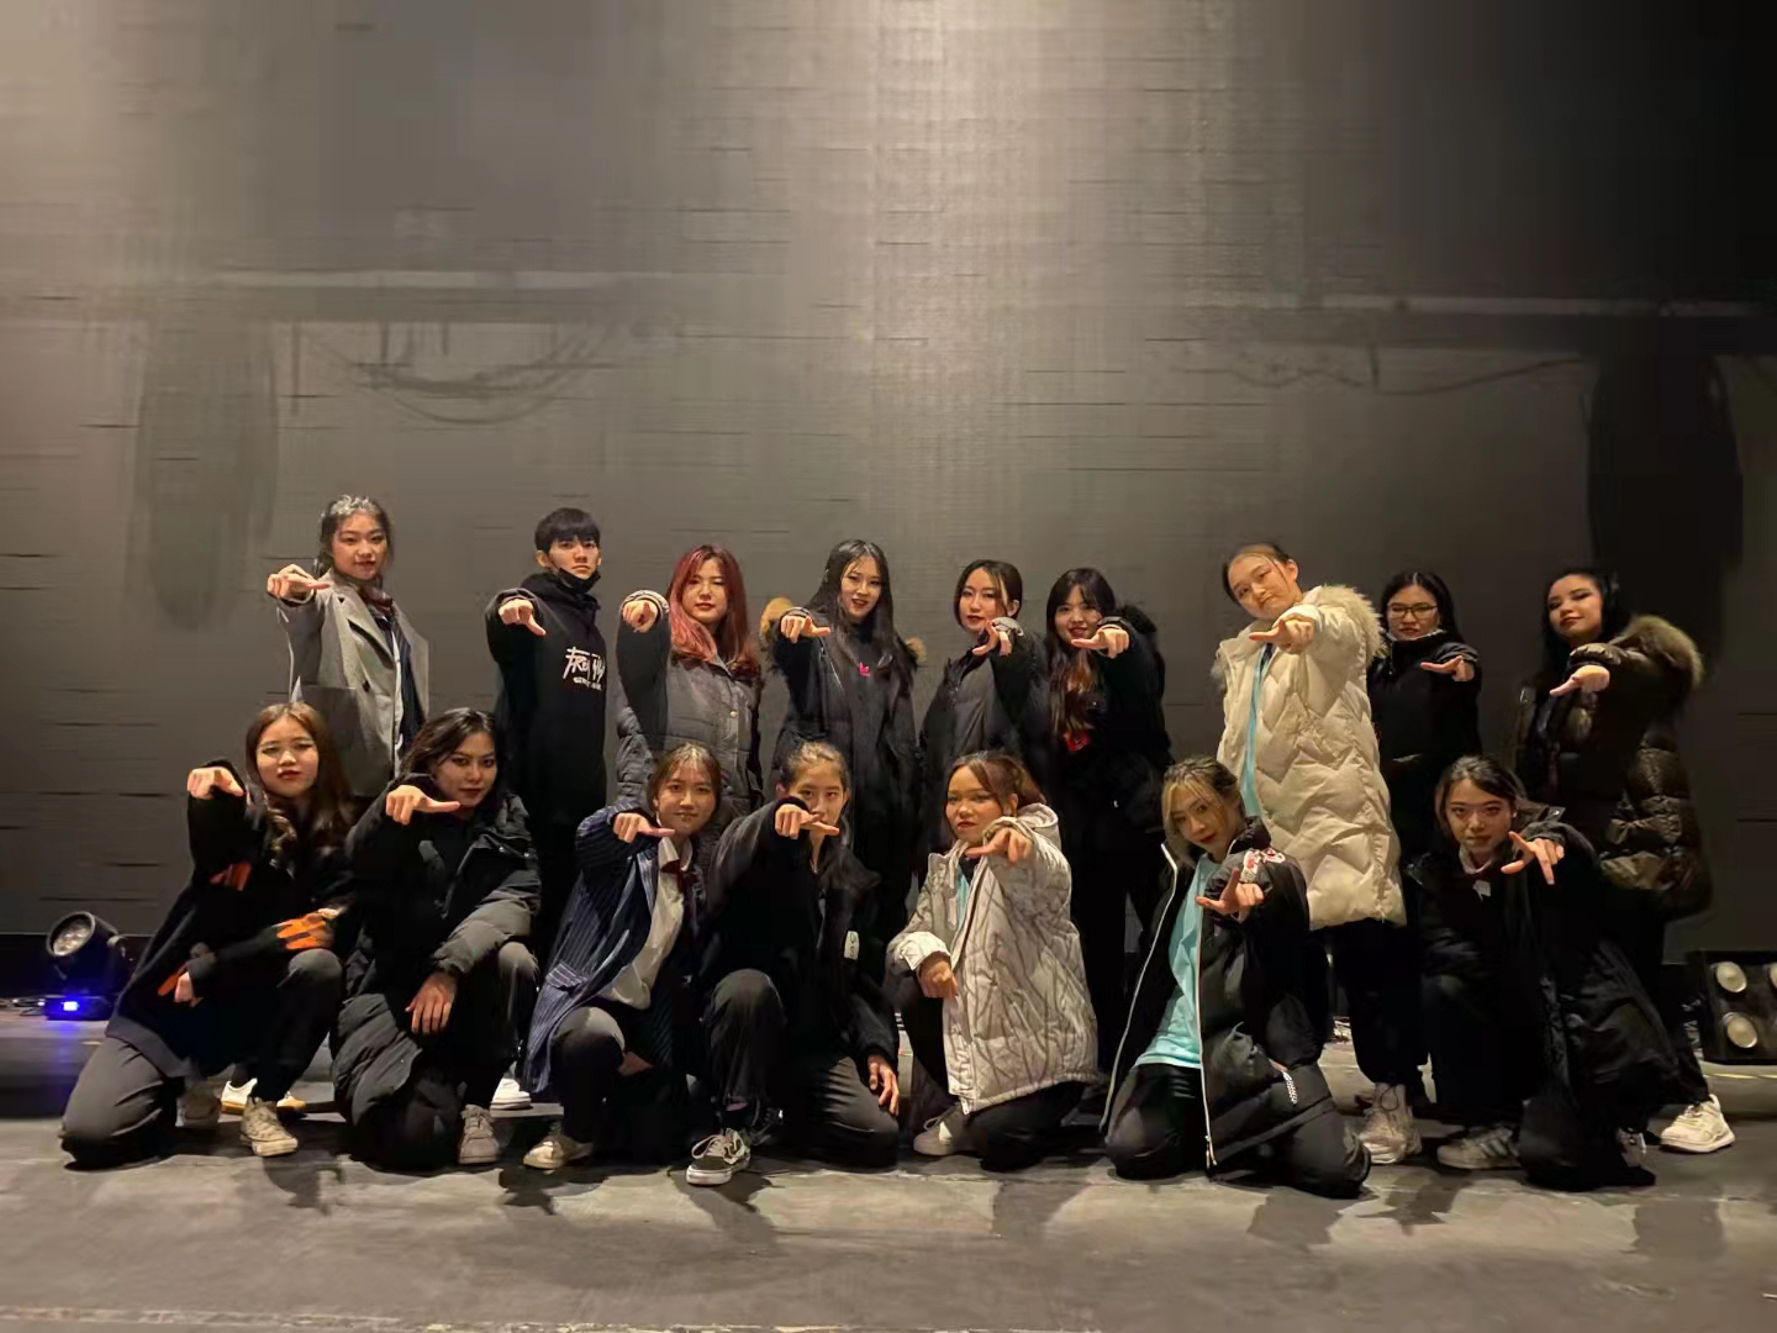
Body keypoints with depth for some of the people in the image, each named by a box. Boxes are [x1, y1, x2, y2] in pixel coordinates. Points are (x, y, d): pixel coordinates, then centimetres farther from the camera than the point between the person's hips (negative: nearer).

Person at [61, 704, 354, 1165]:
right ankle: (188, 1085, 15)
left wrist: (208, 971, -18)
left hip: (252, 1004, 1)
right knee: (90, 1135, -18)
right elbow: (212, 855, -29)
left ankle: (262, 1106, -9)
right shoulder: (241, 814, -5)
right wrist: (218, 797, -51)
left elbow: (320, 931, -14)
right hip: (171, 1002, -1)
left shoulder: (338, 843, -3)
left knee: (320, 966, -30)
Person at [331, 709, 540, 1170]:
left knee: (513, 959, -31)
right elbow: (361, 870, -19)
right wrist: (390, 808, -40)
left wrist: (449, 968, -28)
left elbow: (513, 901, -12)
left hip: (468, 992, 2)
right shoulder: (401, 819, 3)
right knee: (412, 1134, -25)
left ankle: (475, 1103, -9)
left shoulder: (507, 825, 6)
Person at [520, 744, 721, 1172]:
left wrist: (654, 1049, -4)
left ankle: (618, 1099, 24)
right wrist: (620, 822, -54)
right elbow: (588, 842, -29)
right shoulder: (628, 845, -4)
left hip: (653, 1018, 4)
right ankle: (578, 1129, -5)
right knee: (594, 1039, -38)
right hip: (590, 996, -3)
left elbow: (689, 964, 7)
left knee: (659, 1145, -11)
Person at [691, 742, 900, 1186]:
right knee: (749, 984, -38)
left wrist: (877, 1049, 0)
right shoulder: (759, 854, -2)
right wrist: (775, 819, -44)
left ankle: (786, 1110, 13)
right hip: (748, 1016, -4)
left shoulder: (854, 880, 13)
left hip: (817, 1040, 4)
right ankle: (737, 1125, -19)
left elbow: (861, 977, 14)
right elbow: (724, 880, -28)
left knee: (880, 1137, -17)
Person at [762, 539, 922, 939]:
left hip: (881, 802, 5)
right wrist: (790, 624, -49)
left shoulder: (889, 650, 17)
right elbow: (785, 649, -26)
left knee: (885, 907, 6)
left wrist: (908, 800, 11)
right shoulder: (814, 635, 0)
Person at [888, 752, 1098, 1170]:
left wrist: (1014, 840, -64)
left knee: (997, 1144, -24)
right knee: (910, 983, -16)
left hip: (1042, 1043, -6)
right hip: (974, 1032, 7)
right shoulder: (947, 867, 8)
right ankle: (966, 1105, 5)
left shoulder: (1034, 838, -14)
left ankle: (1038, 1109, 13)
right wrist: (927, 954, -20)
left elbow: (1047, 878, -39)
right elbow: (913, 932, 7)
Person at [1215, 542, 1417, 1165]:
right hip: (1269, 828, 7)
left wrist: (1303, 621, -47)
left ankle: (1394, 1101, -1)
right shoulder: (1241, 657, 23)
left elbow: (1337, 631, -24)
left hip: (1338, 819, -6)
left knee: (1368, 961, -8)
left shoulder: (1335, 614, 2)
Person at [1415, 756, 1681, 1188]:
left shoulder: (1537, 844, -8)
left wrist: (1551, 841, -55)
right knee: (1441, 991, -24)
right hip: (1511, 1029, 4)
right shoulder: (1433, 874, 1)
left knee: (1548, 1159, -22)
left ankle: (1612, 1131, 14)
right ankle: (1496, 1127, -6)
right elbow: (1441, 950, -12)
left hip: (1580, 1025, -4)